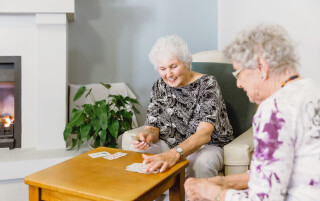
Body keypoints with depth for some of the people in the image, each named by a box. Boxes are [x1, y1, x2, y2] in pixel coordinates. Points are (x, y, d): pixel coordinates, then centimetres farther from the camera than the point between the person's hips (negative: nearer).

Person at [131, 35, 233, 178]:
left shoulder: (207, 84, -14)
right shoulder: (159, 86, 4)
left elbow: (204, 133, -28)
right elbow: (153, 126, 1)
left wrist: (174, 154, -46)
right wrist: (148, 135, -26)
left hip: (206, 146, -4)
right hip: (169, 145, 4)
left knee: (200, 163, -38)